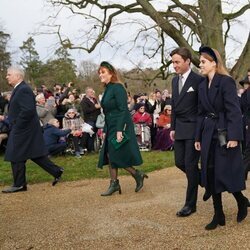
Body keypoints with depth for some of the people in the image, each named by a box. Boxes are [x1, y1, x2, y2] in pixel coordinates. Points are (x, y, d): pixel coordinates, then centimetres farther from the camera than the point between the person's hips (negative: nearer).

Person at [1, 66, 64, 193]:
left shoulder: (23, 90, -17)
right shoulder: (19, 89, 15)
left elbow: (28, 110, -26)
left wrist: (16, 125, -19)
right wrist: (13, 125, 14)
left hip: (22, 130, -10)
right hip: (22, 129, 10)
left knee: (16, 157, 0)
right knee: (35, 154, 13)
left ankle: (19, 184, 11)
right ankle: (56, 171, 16)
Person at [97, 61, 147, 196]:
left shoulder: (117, 88, -13)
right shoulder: (107, 90, 13)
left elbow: (123, 110, -19)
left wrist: (120, 130, -24)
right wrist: (105, 131, 14)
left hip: (120, 127, -9)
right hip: (111, 128, 9)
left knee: (118, 156, -5)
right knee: (109, 156, 7)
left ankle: (137, 175, 13)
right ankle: (114, 184, 14)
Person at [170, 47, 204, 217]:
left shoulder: (198, 80, -11)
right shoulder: (175, 80, 11)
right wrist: (173, 127, 13)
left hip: (194, 129, -7)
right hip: (180, 130, 7)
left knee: (190, 165, -2)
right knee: (180, 162, 9)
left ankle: (190, 204, 11)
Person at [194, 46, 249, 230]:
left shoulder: (226, 81, -10)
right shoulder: (203, 86, 11)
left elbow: (234, 111, -15)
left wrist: (234, 136, -21)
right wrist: (198, 137, 12)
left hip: (225, 134, -7)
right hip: (209, 135, 7)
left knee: (227, 173, -1)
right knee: (211, 175, 6)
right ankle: (219, 215, 16)